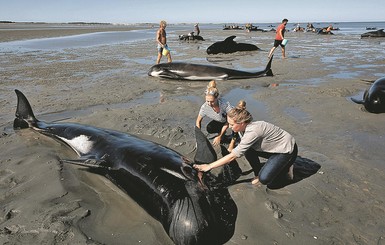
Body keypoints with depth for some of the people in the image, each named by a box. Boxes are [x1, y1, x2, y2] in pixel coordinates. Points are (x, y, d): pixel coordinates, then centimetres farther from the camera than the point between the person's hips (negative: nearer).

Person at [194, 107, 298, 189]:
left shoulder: (252, 132, -34)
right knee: (248, 150, -9)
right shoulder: (246, 127, -7)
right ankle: (258, 174, 9)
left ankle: (286, 171, 7)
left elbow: (233, 156, -32)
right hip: (273, 148, 8)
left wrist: (209, 166, -29)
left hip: (287, 150, -8)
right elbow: (241, 149, 8)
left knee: (264, 179, -19)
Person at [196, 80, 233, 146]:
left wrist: (219, 137, -25)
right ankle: (222, 133, 8)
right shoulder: (204, 107, -28)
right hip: (219, 122, 3)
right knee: (209, 129, -23)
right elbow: (198, 121, -11)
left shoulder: (225, 104, -39)